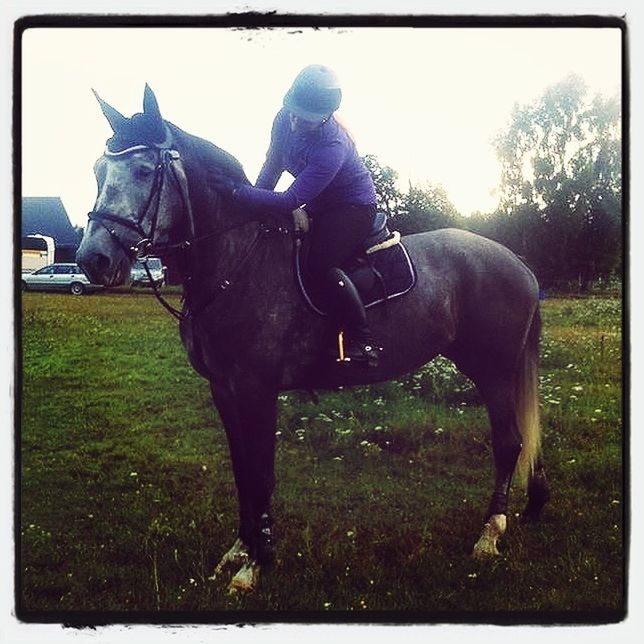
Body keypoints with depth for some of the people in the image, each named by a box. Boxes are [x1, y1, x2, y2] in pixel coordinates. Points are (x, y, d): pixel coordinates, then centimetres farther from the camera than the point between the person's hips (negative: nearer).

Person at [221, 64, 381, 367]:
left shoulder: (332, 148, -35)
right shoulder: (285, 119, -13)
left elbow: (290, 201, -36)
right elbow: (271, 167, 1)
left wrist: (239, 193, -39)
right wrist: (255, 199, -11)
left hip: (353, 206, -9)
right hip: (318, 204, 9)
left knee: (320, 264, -28)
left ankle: (362, 342, -24)